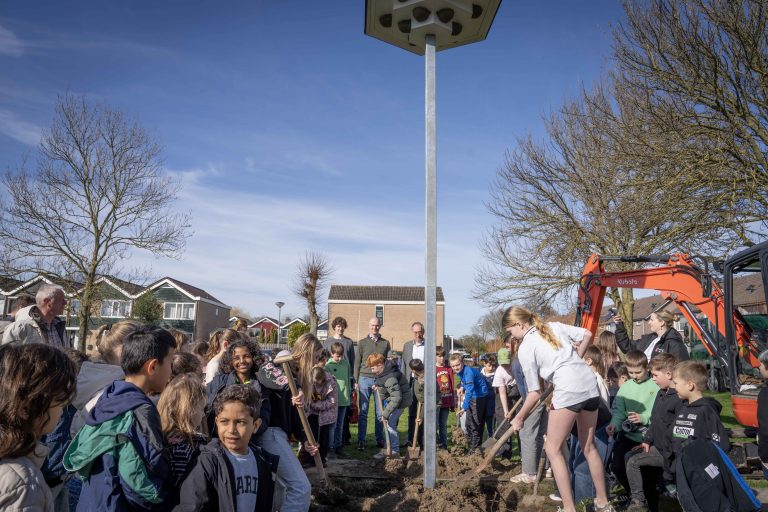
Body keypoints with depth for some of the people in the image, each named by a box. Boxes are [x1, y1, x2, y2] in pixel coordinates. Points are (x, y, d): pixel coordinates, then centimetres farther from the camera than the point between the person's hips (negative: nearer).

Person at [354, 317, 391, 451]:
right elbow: (357, 363, 7)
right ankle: (361, 441, 4)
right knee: (363, 412, 0)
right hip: (365, 379, -1)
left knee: (380, 412, 4)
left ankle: (380, 440, 14)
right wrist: (356, 381, 1)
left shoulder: (385, 343, 11)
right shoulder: (362, 343, 7)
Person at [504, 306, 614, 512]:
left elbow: (535, 392, -2)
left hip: (568, 389, -7)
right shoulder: (555, 326, 14)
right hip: (590, 385, 7)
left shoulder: (525, 348, -2)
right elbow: (587, 335, 16)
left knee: (552, 449, 6)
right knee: (589, 447, 22)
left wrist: (519, 418, 10)